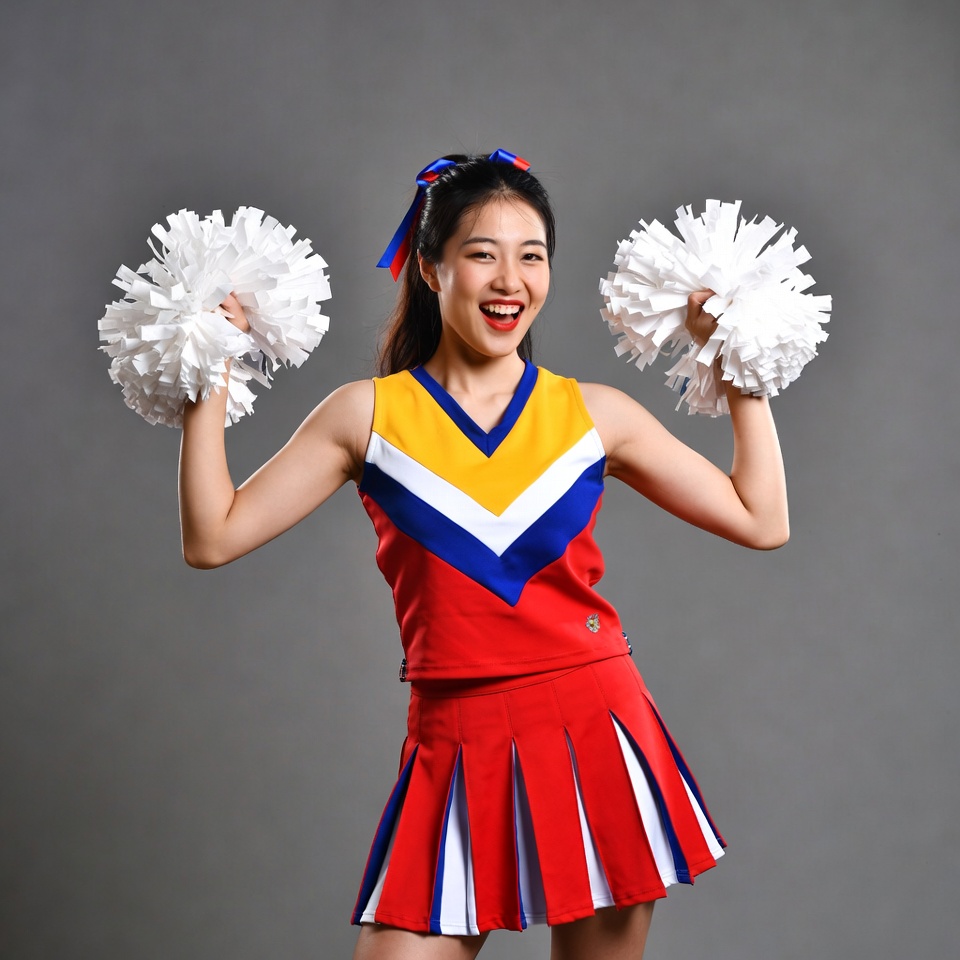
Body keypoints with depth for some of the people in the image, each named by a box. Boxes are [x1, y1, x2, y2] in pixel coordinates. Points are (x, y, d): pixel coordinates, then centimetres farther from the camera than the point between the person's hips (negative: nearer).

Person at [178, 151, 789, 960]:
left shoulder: (595, 414, 5)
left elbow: (761, 522, 8)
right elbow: (212, 539, 0)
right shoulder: (368, 415, 3)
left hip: (597, 735, 1)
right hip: (456, 746, -1)